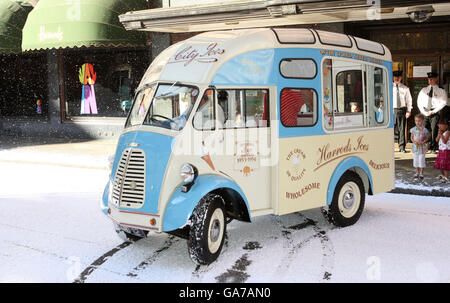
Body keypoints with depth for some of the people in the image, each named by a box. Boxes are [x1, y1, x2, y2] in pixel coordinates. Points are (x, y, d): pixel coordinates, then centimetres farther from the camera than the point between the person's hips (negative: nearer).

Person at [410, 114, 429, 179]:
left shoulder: (424, 130, -8)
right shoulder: (413, 129, 0)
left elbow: (427, 138, 0)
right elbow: (411, 137, 8)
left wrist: (423, 142, -18)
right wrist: (414, 142, -12)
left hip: (422, 147, -3)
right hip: (415, 147, 3)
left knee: (421, 160, -2)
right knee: (416, 160, 10)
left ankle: (421, 173, 10)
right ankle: (417, 172, 23)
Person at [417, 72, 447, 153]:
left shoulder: (441, 91, 4)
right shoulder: (424, 90, 15)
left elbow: (443, 103, -4)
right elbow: (419, 102, 13)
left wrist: (432, 112, -11)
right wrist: (424, 112, -2)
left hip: (435, 112, -3)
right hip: (424, 112, 3)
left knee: (434, 130, -8)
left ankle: (433, 148, -4)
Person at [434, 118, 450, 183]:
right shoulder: (440, 133, 9)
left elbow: (445, 141, -24)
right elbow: (437, 140, 0)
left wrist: (441, 135, -26)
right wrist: (439, 135, -12)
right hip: (440, 150, 8)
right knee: (440, 163, 17)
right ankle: (442, 175, 35)